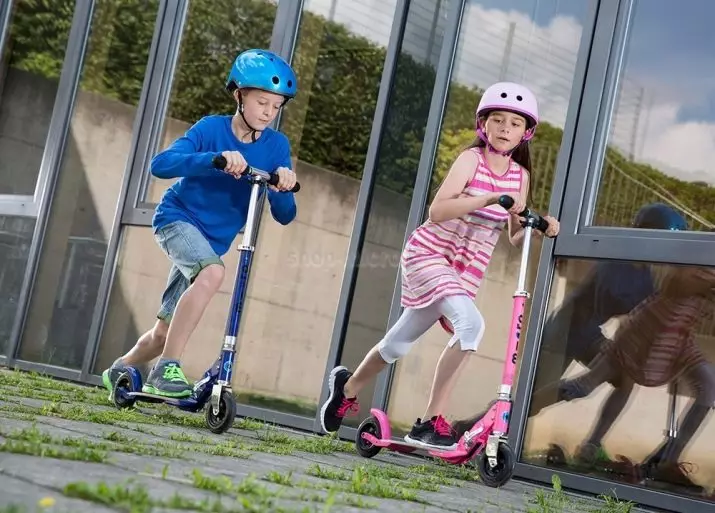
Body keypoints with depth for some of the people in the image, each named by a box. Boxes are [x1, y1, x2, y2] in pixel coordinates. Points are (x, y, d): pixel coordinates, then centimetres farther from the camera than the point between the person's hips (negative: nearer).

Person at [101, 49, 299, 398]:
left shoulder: (277, 146, -5)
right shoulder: (211, 128, -15)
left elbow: (284, 215, -8)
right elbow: (160, 164, -28)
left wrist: (284, 189, -30)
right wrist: (215, 158, -41)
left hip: (212, 239, 5)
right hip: (177, 218, -5)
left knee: (164, 333, 9)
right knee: (212, 273, -37)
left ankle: (120, 369, 40)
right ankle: (166, 370, -31)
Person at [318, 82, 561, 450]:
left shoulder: (520, 175, 5)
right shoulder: (471, 158, -12)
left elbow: (515, 236, 7)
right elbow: (437, 211, -24)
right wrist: (489, 199, -32)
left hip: (467, 269, 6)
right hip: (429, 253, -6)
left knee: (400, 342, 15)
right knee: (471, 323, -29)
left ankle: (348, 387, 40)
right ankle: (432, 420, -22)